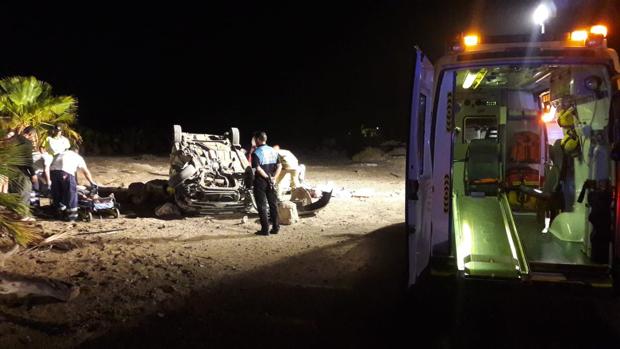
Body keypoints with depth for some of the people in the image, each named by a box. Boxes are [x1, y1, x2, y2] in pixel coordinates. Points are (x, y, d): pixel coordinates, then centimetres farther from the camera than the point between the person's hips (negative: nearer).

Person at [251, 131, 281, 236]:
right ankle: (276, 227, 18)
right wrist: (273, 177, -4)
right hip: (271, 183, 5)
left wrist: (267, 177, -13)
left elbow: (258, 169, -22)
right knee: (273, 204, 13)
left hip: (260, 182, -5)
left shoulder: (256, 153, -11)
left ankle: (265, 229, 4)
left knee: (262, 206, 2)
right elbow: (279, 166, 1)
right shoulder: (273, 151, 7)